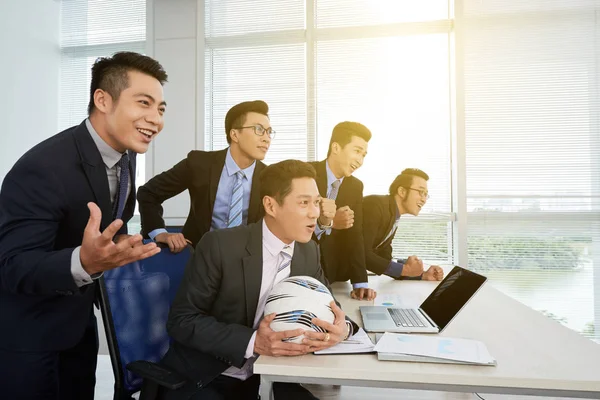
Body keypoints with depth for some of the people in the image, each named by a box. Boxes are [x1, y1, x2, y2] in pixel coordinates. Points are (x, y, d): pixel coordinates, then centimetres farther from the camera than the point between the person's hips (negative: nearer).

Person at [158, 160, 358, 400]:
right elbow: (182, 320, -17)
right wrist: (253, 342, -29)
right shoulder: (220, 245, -19)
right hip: (201, 378, -5)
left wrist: (342, 327, -20)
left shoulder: (309, 252, -2)